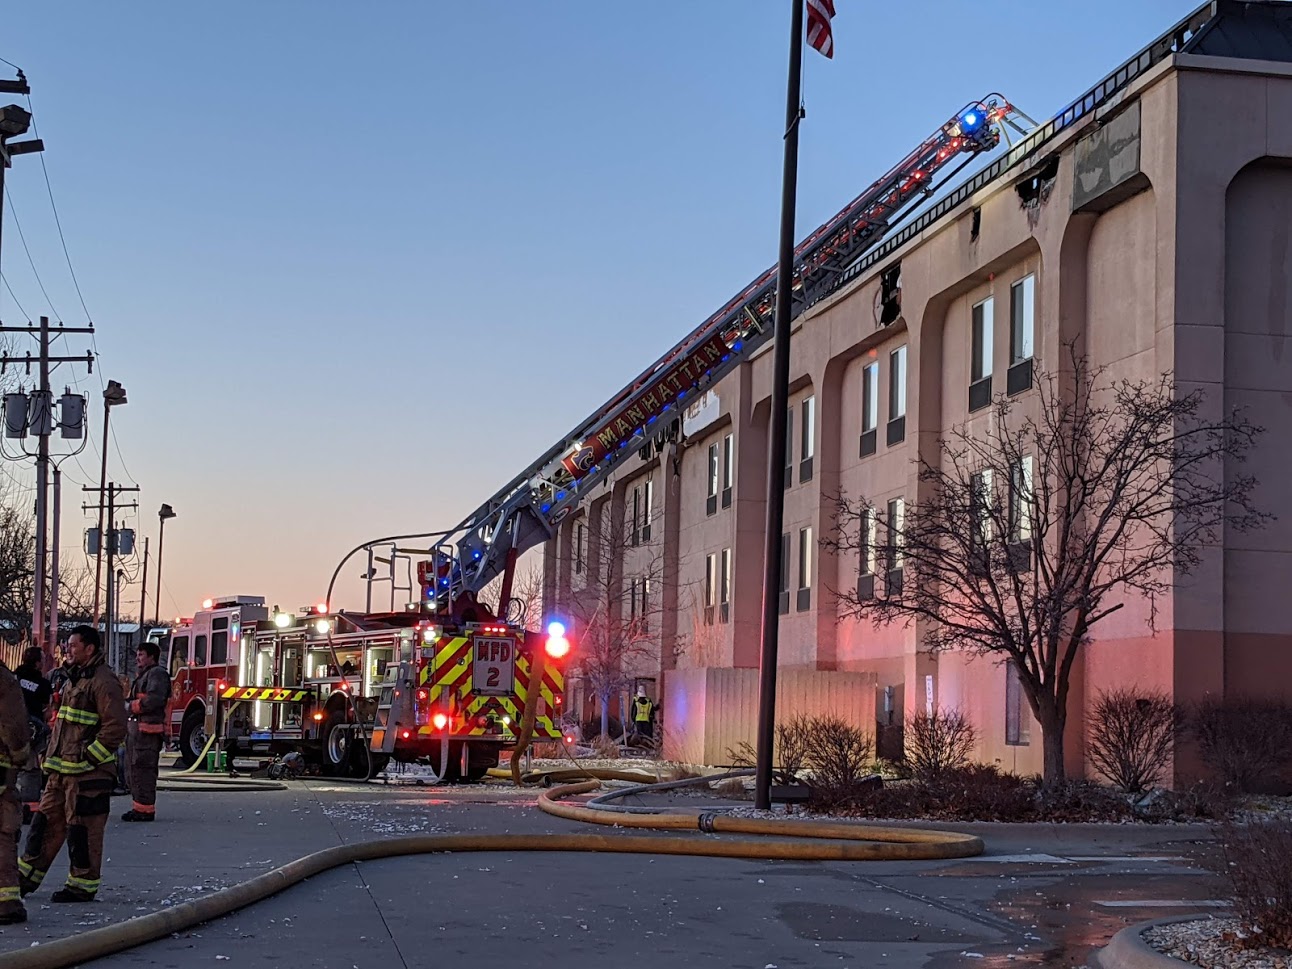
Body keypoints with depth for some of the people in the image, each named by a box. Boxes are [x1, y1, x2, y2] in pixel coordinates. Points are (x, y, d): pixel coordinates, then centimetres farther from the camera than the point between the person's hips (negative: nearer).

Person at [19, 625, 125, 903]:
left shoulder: (103, 682, -13)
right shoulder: (75, 679, 18)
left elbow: (115, 727, -19)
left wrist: (89, 757, -18)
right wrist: (52, 753, 17)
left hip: (88, 773, -10)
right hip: (63, 771, 10)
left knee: (82, 829, -3)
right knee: (46, 822, 11)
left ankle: (83, 886, 5)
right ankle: (26, 877, 17)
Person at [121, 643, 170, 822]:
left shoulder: (157, 674, -8)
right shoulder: (142, 675, 24)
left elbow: (155, 699, -22)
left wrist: (135, 705, -10)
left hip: (147, 729, -11)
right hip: (135, 727, 11)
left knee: (143, 769, -11)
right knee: (133, 769, 13)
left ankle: (146, 809, -11)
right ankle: (138, 807, 18)